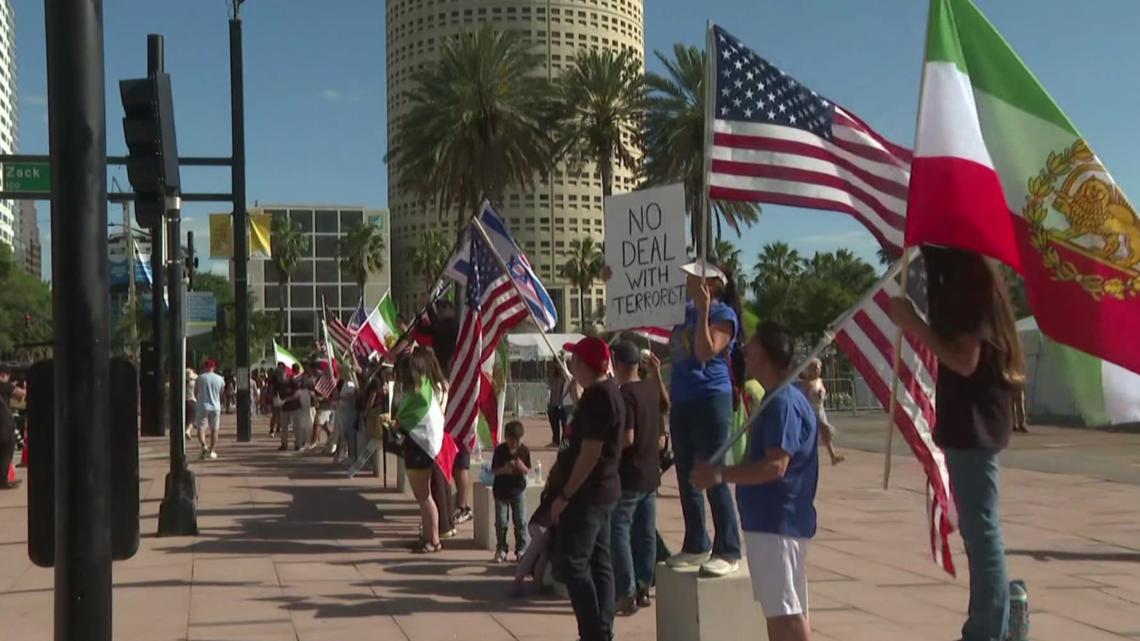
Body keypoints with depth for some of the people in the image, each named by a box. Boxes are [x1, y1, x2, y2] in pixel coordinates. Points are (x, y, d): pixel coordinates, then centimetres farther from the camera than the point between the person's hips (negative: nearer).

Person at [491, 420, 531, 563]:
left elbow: (528, 471, -2)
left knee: (521, 522, 2)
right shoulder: (500, 450, -10)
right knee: (501, 522, 2)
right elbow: (494, 470, -7)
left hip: (518, 489, 1)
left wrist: (521, 467, -23)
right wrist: (504, 470, -27)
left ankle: (521, 549, 13)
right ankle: (501, 549, 14)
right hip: (501, 490, -1)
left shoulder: (524, 450, -5)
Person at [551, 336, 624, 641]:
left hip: (588, 492, -10)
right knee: (599, 563, 11)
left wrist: (565, 495, -20)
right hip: (601, 490, 10)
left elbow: (590, 454, -23)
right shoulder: (607, 390, 11)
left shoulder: (597, 397, -20)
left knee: (572, 563, -6)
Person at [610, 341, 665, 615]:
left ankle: (626, 594, -4)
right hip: (651, 475, 8)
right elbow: (662, 440, 13)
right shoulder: (652, 390, 9)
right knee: (646, 533, 12)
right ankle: (643, 588, 19)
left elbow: (627, 438, -23)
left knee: (619, 533, -3)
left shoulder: (625, 394, -15)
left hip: (628, 476, -8)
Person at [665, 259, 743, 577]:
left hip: (711, 401, -8)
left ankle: (728, 553, -2)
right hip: (682, 401, 8)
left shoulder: (723, 315, -8)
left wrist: (703, 311, -22)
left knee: (714, 479, -7)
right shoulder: (686, 311, 13)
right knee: (687, 479, 13)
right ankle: (696, 546, 24)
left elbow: (706, 351, -22)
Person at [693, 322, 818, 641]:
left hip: (777, 522, -10)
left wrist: (720, 474, -22)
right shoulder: (775, 400, 15)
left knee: (786, 610, -6)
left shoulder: (784, 403, -18)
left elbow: (775, 466, -26)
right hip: (769, 521, 10)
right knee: (777, 609, 16)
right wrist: (721, 471, 18)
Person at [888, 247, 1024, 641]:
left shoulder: (968, 284, -15)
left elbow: (966, 360, -22)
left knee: (981, 530, -6)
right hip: (971, 421, 10)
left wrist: (913, 324, -18)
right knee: (979, 530, 15)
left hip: (972, 424, -10)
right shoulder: (970, 282, 14)